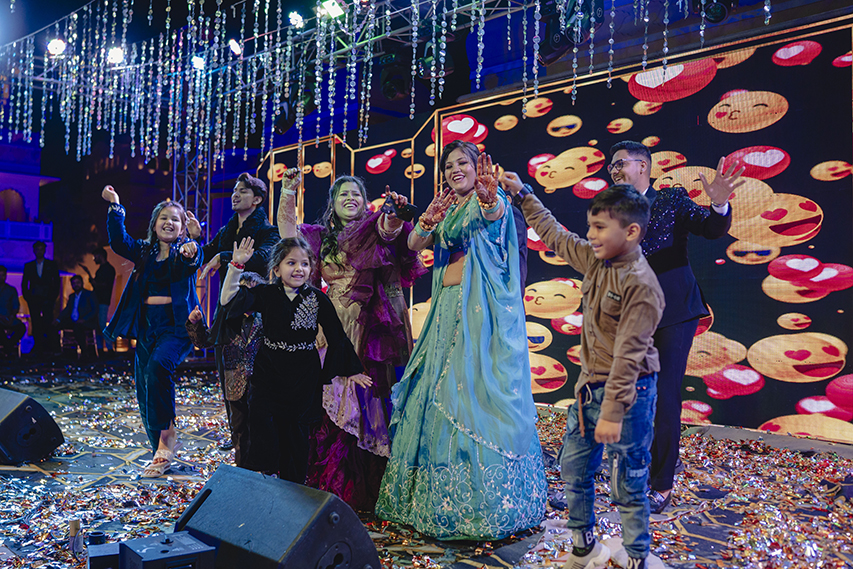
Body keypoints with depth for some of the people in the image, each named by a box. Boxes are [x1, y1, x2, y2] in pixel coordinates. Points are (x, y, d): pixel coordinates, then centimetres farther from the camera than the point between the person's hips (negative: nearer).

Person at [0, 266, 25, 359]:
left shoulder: (11, 290, 16)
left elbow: (16, 305, 11)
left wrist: (12, 317, -8)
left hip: (9, 318, 2)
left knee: (22, 327, -27)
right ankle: (11, 349, -23)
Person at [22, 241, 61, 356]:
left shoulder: (52, 264, 9)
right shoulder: (28, 266, 14)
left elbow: (56, 281, 6)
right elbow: (24, 283, 14)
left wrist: (53, 297, -3)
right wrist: (27, 297, 1)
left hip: (47, 299, -2)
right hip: (33, 299, 2)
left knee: (48, 324, -12)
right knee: (36, 325, 0)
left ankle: (51, 349, -7)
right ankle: (38, 350, 3)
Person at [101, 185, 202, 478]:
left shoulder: (186, 250, 1)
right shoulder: (144, 251, 13)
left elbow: (191, 266, -22)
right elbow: (118, 242, -5)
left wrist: (190, 255, -46)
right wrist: (115, 207, -13)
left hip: (176, 325, -5)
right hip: (147, 327, 5)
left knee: (157, 367, -30)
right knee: (144, 390, 4)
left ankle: (167, 433, -14)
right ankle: (162, 452, 15)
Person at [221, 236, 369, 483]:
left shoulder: (318, 298, -1)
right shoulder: (266, 294, -2)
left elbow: (337, 336, 5)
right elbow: (228, 300, -14)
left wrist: (350, 370, 7)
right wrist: (236, 265, -24)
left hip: (304, 378, 0)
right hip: (268, 374, 0)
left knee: (297, 433, 8)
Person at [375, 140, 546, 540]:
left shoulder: (491, 202, -1)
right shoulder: (445, 210, 18)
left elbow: (494, 212, -26)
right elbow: (414, 244, 6)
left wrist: (488, 195, -48)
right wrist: (429, 221, -14)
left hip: (483, 311, -6)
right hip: (447, 310, 6)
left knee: (479, 393, -8)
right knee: (438, 393, 7)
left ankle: (486, 501, 3)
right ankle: (435, 496, 20)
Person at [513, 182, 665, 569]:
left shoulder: (640, 284, -21)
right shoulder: (595, 261, 3)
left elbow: (628, 355, -23)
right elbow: (554, 235, 20)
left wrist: (613, 413, -23)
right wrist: (524, 196, 23)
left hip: (628, 392, -9)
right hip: (590, 387, 9)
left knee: (627, 485, 3)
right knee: (573, 468, 18)